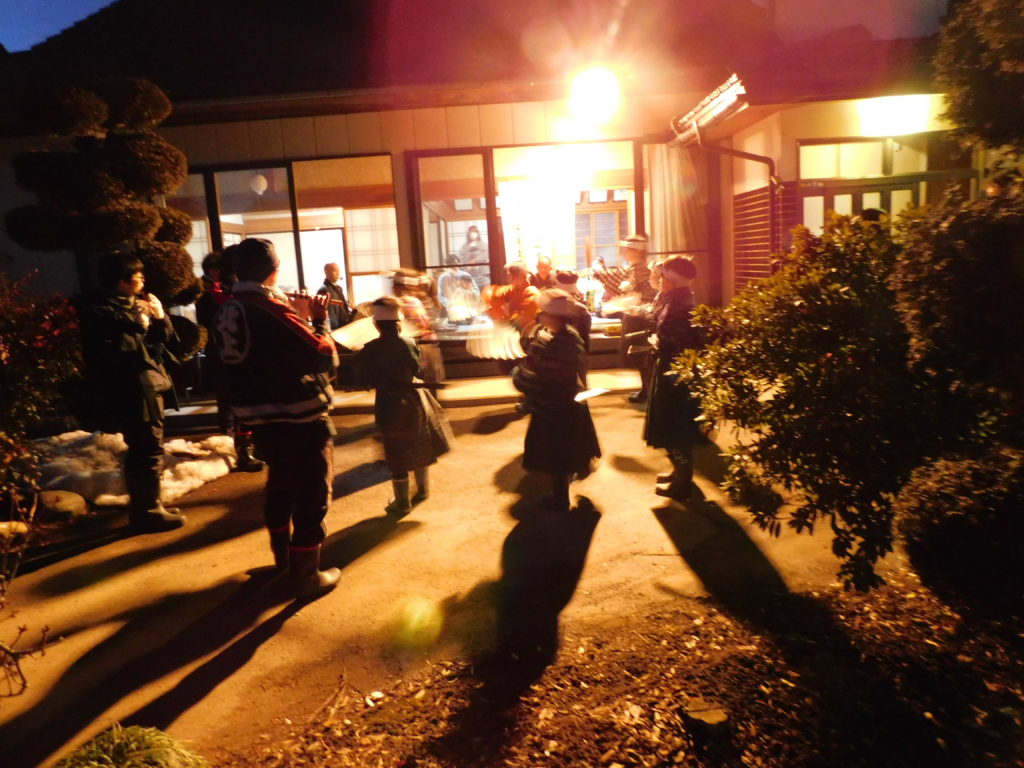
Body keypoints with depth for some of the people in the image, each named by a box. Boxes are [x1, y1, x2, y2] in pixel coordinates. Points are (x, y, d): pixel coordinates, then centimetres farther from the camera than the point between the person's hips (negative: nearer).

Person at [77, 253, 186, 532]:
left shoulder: (135, 302, 13)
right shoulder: (100, 309, -13)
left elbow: (164, 337, 15)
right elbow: (110, 351, -26)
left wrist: (159, 316, -4)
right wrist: (137, 326, -20)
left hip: (146, 384, 10)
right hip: (132, 389, -10)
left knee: (142, 449, 17)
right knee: (148, 450, -7)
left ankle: (144, 507, 29)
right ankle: (148, 511, 3)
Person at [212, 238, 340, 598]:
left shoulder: (225, 313, 3)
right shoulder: (274, 312, -22)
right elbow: (325, 357, -22)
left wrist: (301, 319, 11)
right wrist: (320, 320, -7)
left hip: (260, 419, 8)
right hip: (301, 420, -8)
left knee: (281, 485, 25)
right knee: (311, 495, 4)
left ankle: (282, 554, 42)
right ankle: (306, 575, 12)